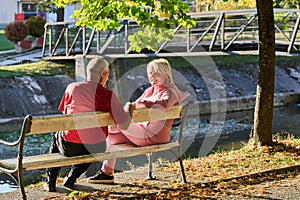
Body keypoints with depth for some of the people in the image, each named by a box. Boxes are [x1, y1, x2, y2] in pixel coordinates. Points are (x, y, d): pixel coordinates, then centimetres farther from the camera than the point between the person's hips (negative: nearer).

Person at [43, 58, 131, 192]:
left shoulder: (72, 88, -3)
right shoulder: (108, 95, -10)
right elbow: (124, 125, -11)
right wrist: (129, 111, 9)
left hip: (69, 147, 1)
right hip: (96, 148, 0)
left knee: (57, 137, 36)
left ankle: (50, 182, 33)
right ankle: (72, 177, 24)